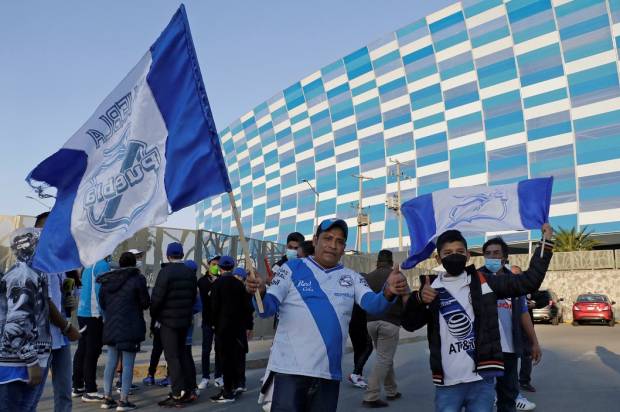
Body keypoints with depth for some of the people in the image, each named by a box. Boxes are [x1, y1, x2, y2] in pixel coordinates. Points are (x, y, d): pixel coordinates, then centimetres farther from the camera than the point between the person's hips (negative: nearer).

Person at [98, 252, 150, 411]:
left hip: (110, 326, 6)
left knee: (111, 362, 13)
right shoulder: (137, 278, -10)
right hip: (130, 327, -5)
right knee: (128, 364, -1)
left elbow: (102, 303, 12)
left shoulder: (107, 280, 7)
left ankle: (107, 398, 17)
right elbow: (145, 303, -6)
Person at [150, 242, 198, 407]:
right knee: (181, 354, 16)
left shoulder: (166, 272, -14)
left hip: (168, 320, -6)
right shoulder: (190, 273, 7)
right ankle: (185, 390, 19)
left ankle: (178, 394, -3)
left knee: (172, 357, -2)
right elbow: (193, 296, 9)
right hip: (185, 320, 7)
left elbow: (157, 297, -16)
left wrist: (154, 314, 0)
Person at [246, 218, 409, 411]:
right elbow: (267, 308, -7)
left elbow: (372, 304, -8)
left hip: (330, 372, 4)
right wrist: (260, 293, -31)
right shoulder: (292, 269, -2)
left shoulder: (351, 278, 7)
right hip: (291, 369, -3)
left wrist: (388, 293, -31)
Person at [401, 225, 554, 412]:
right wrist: (419, 299, -22)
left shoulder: (484, 283, 3)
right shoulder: (431, 289, 3)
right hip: (447, 385, 0)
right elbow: (409, 324, -3)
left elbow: (528, 281, 3)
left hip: (482, 381, 0)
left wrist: (546, 243, -2)